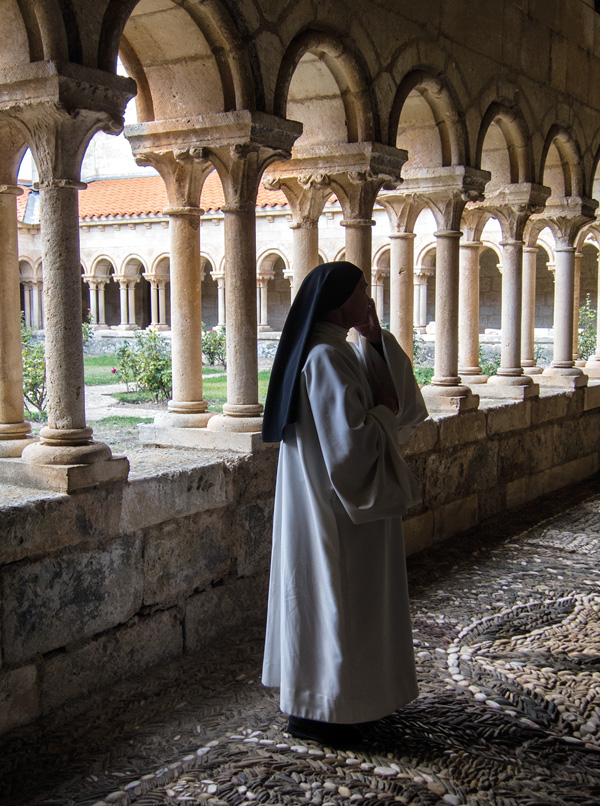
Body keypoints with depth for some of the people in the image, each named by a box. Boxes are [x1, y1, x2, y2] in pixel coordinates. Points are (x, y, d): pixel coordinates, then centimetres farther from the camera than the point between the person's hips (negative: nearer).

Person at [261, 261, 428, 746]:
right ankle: (316, 710, 14)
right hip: (332, 503, -11)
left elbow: (397, 386, 10)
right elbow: (350, 439, -28)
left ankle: (334, 694, 33)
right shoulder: (326, 358, -23)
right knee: (331, 598, 1)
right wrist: (386, 413, -11)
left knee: (342, 597, 19)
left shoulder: (340, 350, 9)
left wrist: (376, 338, -2)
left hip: (337, 497, 11)